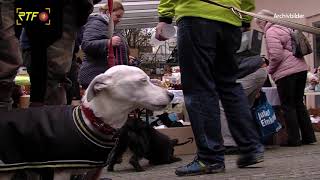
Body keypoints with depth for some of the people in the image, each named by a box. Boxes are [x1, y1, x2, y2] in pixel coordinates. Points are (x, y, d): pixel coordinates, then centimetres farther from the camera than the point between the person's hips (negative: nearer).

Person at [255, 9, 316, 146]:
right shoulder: (284, 28, 21)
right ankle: (308, 136, 15)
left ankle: (294, 139, 0)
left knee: (288, 106, -1)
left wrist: (270, 70, 2)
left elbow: (276, 55, -15)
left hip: (286, 72, -9)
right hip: (301, 68, 9)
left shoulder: (271, 32, -6)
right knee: (298, 103, 14)